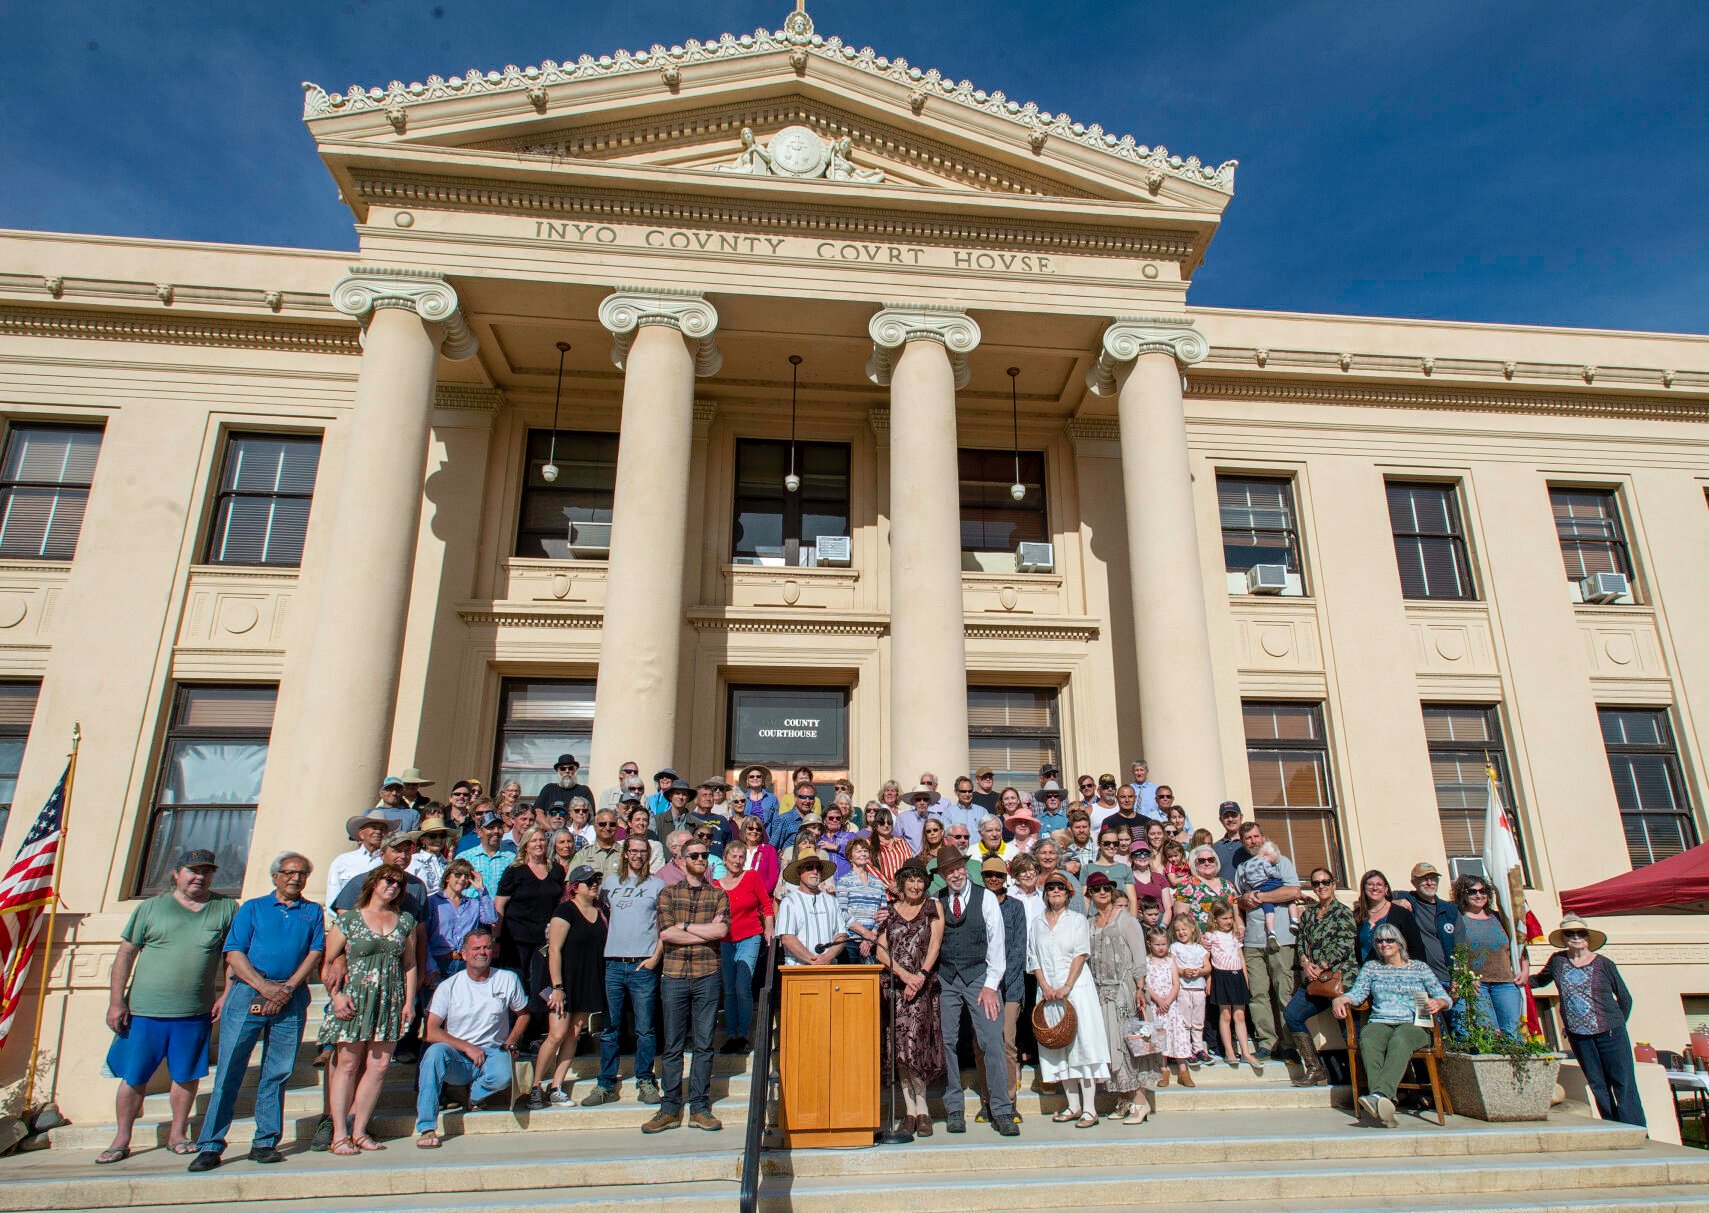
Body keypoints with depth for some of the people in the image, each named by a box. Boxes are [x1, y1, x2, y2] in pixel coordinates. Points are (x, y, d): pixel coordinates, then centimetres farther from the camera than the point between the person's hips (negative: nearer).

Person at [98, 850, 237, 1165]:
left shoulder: (226, 909, 4)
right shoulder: (152, 907, 2)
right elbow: (125, 954, 3)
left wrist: (226, 995, 1)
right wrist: (116, 1001, -3)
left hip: (195, 1013, 1)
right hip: (144, 1010, 0)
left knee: (187, 1075, 9)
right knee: (133, 1077, 8)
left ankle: (178, 1135, 25)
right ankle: (121, 1141, 24)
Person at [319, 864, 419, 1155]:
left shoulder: (405, 920, 10)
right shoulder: (348, 919, 0)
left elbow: (410, 964, 12)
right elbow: (327, 962, 0)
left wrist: (409, 1001, 5)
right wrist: (336, 995, -11)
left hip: (391, 1000, 3)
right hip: (355, 999, -3)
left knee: (379, 1066, 0)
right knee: (347, 1065, 0)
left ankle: (358, 1131, 11)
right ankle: (339, 1134, 7)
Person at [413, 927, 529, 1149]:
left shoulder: (508, 979, 3)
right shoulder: (449, 986, -2)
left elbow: (523, 1014, 18)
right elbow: (429, 1032, -10)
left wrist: (510, 1044, 3)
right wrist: (467, 1047, -16)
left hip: (492, 1052, 0)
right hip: (457, 1056, 0)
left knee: (503, 1076, -34)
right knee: (435, 1051, -34)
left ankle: (473, 1094, 2)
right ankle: (426, 1127, -27)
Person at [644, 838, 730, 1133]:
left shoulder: (718, 894, 9)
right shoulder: (668, 894, 8)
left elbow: (721, 930, -8)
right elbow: (665, 933, -7)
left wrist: (685, 926, -6)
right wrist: (706, 931, -7)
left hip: (707, 976, 0)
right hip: (674, 976, 0)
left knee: (704, 1045, 4)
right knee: (673, 1046, 5)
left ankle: (699, 1108, 12)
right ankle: (670, 1109, 14)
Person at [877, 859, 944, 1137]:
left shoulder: (933, 908, 10)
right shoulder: (890, 911, 14)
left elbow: (935, 944, 1)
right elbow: (880, 950, 6)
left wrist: (921, 976, -12)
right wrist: (904, 974, -8)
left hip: (923, 984, -2)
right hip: (894, 985, 2)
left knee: (914, 1042, -13)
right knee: (901, 1045, -2)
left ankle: (919, 1110, -4)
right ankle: (912, 1110, 4)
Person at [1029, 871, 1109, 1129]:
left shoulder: (1078, 919, 4)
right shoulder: (1038, 924, 12)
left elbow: (1081, 955, -5)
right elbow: (1034, 959, 9)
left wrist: (1066, 987, -14)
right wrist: (1045, 987, -6)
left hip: (1076, 986, -3)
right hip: (1048, 991, 4)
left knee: (1082, 1042, -7)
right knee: (1058, 1047, 5)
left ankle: (1089, 1109, -4)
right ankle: (1073, 1106, 12)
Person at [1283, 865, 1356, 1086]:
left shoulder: (1343, 913, -3)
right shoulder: (1308, 913, 17)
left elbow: (1343, 947, -13)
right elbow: (1300, 942, 15)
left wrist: (1319, 967, -15)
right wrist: (1305, 964, -4)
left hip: (1337, 977, -6)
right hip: (1313, 979, 6)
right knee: (1291, 1014, -6)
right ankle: (1314, 1069, -1)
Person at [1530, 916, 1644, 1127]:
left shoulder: (1603, 964, -3)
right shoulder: (1557, 961, 3)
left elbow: (1625, 997, 7)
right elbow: (1539, 980, 20)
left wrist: (1617, 1024, 5)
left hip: (1609, 1033, -3)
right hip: (1578, 1036, 3)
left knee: (1624, 1084, -4)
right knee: (1598, 1086, 8)